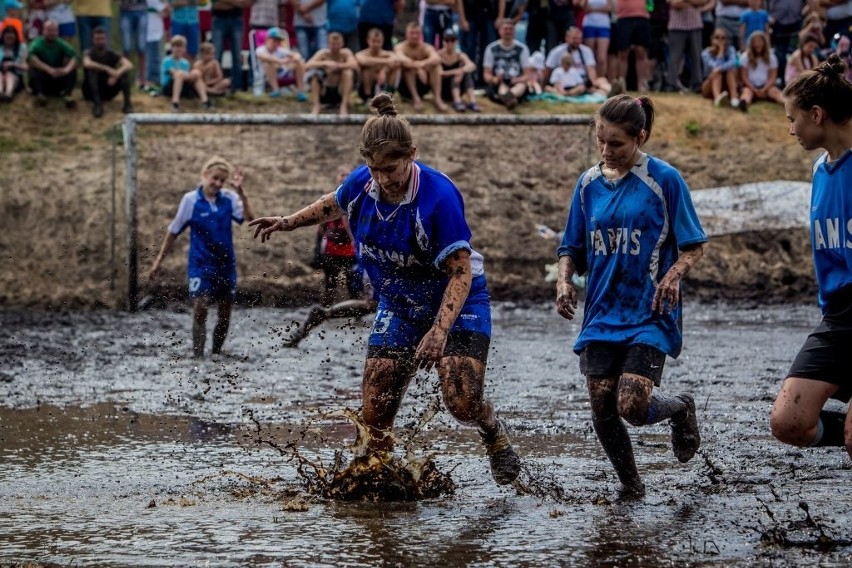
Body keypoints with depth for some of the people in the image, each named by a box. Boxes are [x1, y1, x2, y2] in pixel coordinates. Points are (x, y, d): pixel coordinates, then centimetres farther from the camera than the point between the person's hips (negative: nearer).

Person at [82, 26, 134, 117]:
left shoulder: (111, 55, -3)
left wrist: (116, 74, -39)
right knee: (92, 70, -30)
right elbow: (87, 64, -36)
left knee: (125, 71, -18)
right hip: (91, 92, -2)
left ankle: (127, 104, -25)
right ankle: (97, 104, -38)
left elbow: (129, 65, -21)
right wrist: (106, 69, -39)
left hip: (108, 92, 2)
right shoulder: (89, 54, -9)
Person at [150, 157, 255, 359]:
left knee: (225, 314, 9)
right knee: (200, 310, -12)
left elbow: (249, 218, -16)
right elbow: (173, 231, 0)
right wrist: (159, 261, 1)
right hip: (201, 265, -3)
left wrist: (240, 191, -22)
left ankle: (216, 354, 23)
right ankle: (197, 357, -10)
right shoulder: (190, 200, -7)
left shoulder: (229, 198, -2)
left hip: (226, 264, 3)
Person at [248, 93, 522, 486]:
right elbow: (334, 205, 16)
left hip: (456, 305, -5)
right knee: (374, 415, -3)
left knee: (462, 402, -20)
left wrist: (439, 330, -37)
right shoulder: (361, 184, -12)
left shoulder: (439, 196, -29)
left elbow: (461, 272, -27)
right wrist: (289, 222, 19)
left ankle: (495, 435, 14)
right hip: (397, 308, 5)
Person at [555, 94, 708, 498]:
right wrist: (564, 281, -3)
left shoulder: (664, 180, -5)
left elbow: (694, 245, -1)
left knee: (633, 407, -17)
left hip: (650, 314, -4)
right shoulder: (589, 183, 8)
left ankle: (680, 409, 18)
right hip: (602, 315, 4)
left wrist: (673, 275, -19)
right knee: (602, 411, -1)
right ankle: (629, 484, 23)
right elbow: (572, 248, 16)